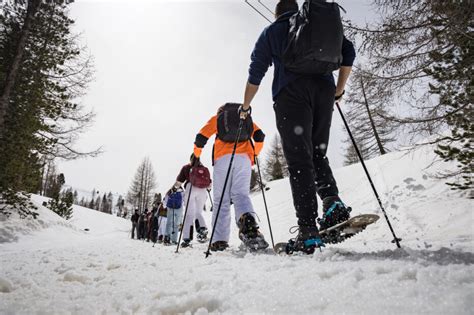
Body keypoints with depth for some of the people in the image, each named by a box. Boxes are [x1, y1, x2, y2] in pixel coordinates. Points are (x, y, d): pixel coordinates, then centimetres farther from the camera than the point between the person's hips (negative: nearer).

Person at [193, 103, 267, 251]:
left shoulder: (216, 118, 22)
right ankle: (248, 224, -36)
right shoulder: (246, 118, 28)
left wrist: (196, 156, 22)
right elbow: (260, 136, 12)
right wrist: (255, 154, 25)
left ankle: (219, 241, -6)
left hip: (223, 158, -1)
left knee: (221, 200, 1)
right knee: (241, 194, -5)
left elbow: (201, 138, 10)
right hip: (244, 158, 1)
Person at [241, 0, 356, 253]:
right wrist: (338, 91, 22)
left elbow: (255, 74, 14)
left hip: (291, 92, -3)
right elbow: (348, 53, 16)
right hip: (324, 89, 3)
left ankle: (308, 231, -17)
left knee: (299, 160, -9)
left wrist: (245, 107, 23)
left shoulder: (271, 31, 21)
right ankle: (333, 202, -11)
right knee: (318, 154, 13)